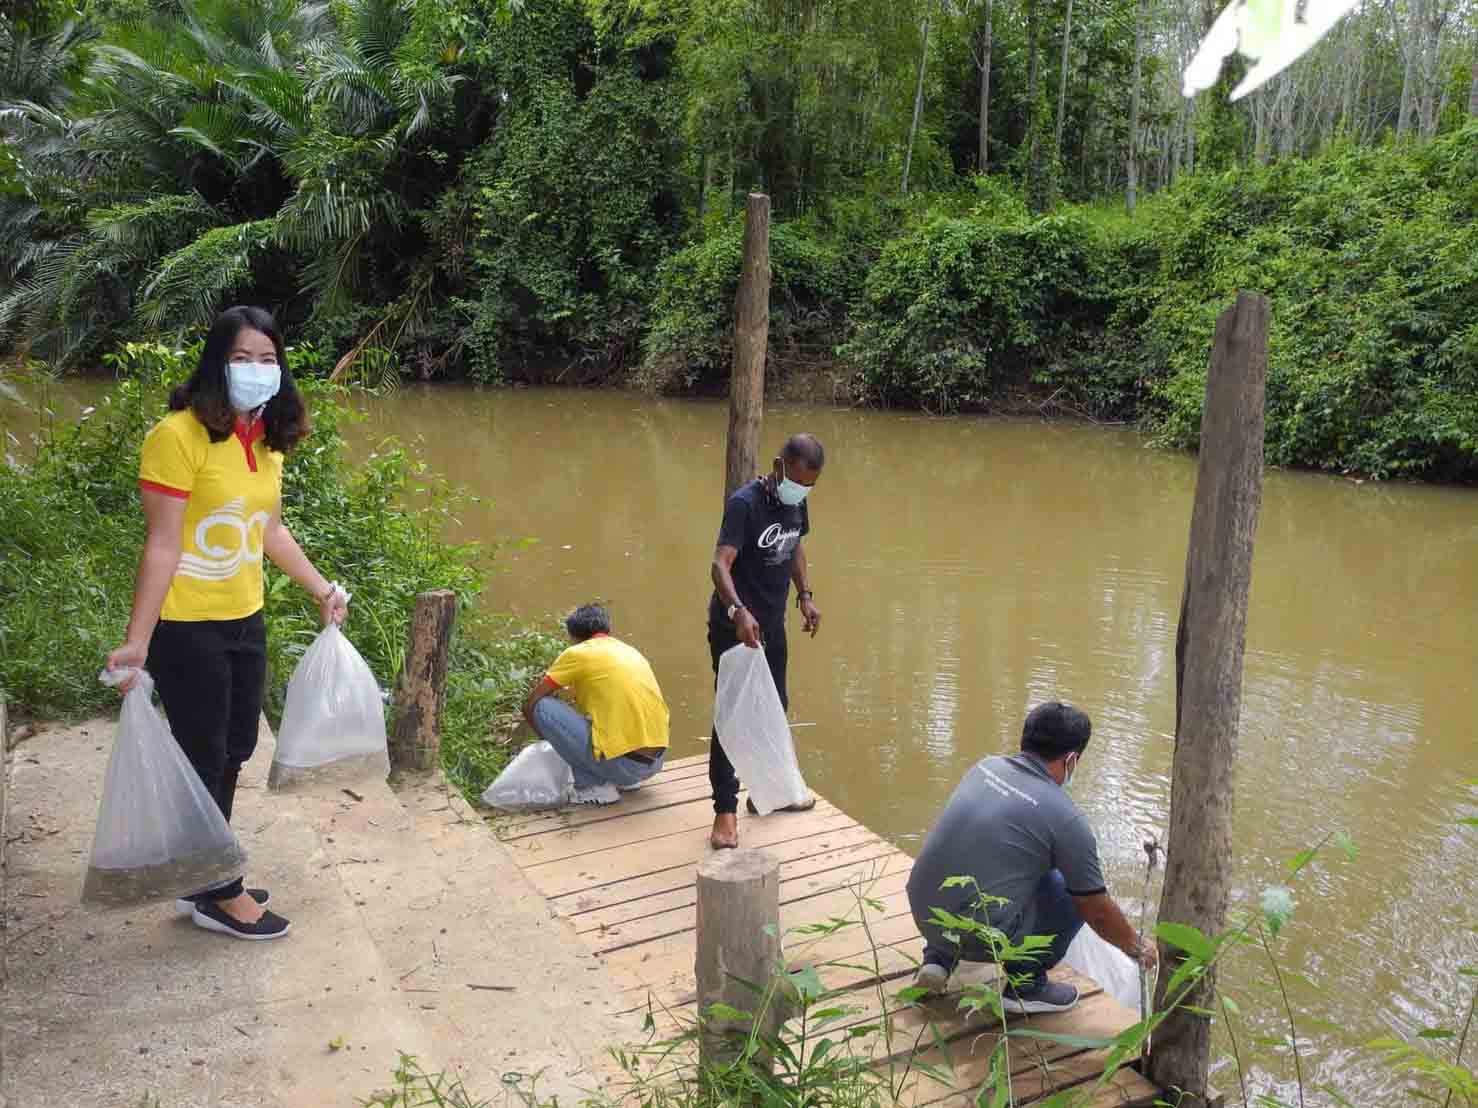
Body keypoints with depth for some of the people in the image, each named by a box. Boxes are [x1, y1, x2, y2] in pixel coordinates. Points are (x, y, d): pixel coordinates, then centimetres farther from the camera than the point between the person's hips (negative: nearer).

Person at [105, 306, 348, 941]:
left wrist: (322, 590, 20)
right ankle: (222, 897, 22)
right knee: (205, 760, 5)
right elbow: (161, 545, -20)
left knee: (234, 752, 18)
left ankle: (205, 883, 35)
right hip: (188, 628, -8)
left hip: (246, 621, 8)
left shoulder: (265, 439, 6)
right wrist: (136, 642, -22)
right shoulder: (178, 436, -18)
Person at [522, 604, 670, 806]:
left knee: (543, 707, 0)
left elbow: (530, 705, 4)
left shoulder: (578, 653, 0)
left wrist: (548, 736, 22)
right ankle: (628, 781, 17)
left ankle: (594, 787, 0)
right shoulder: (630, 651, 19)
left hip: (622, 764, -7)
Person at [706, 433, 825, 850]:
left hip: (772, 624, 8)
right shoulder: (744, 503, -23)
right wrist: (738, 611, -48)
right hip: (734, 626, -8)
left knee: (775, 707, 19)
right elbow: (720, 564, -33)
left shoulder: (796, 502, 1)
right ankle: (725, 810, 6)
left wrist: (805, 596, 8)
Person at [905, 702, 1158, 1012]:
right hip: (979, 937, -6)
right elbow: (1098, 912, 1)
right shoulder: (1065, 818, -11)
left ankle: (939, 957, 20)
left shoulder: (985, 766, 7)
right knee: (1073, 889, 9)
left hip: (923, 916, 6)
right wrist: (1138, 949, 21)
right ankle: (1025, 984, 12)